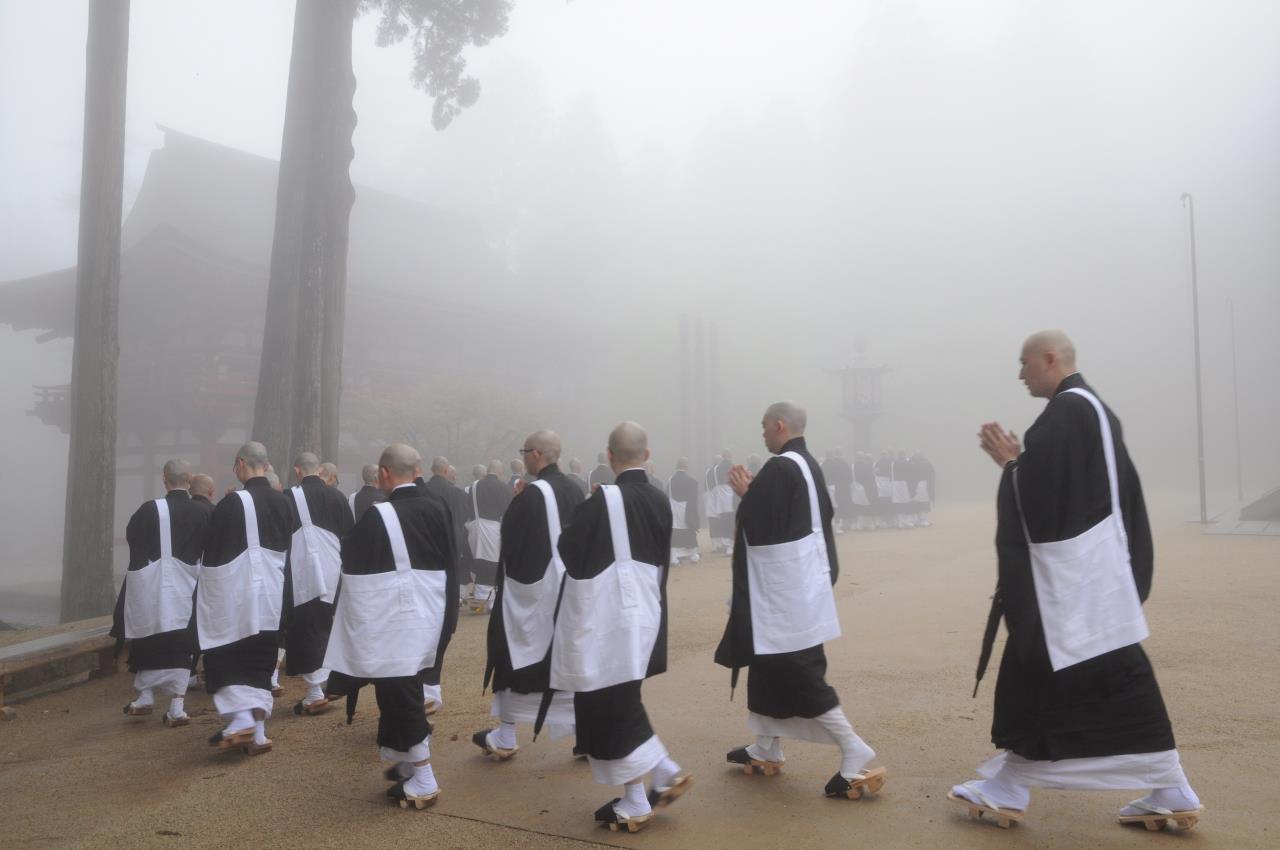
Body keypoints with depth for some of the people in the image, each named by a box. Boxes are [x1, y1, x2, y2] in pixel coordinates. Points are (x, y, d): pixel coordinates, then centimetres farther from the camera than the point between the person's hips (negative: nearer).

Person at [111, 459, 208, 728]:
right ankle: (176, 707, 4)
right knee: (180, 648, 7)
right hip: (186, 590, 1)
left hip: (151, 587, -1)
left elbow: (131, 535, 2)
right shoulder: (203, 514, -7)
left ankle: (145, 696, 26)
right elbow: (209, 551, 1)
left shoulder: (150, 510, -12)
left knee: (149, 644, 17)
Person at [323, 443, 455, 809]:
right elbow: (449, 560, 9)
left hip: (391, 619, -6)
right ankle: (408, 762, 30)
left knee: (399, 696, 2)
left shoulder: (377, 516, -17)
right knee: (405, 692, 20)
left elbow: (352, 563, -6)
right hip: (425, 614, 6)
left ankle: (424, 782, 6)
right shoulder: (437, 510, -1)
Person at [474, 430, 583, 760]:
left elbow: (510, 537, -12)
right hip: (570, 590, 6)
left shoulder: (532, 493, -18)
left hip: (531, 588, -6)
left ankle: (505, 737, 21)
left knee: (515, 660, 10)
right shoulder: (574, 491, 2)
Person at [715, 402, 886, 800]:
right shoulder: (807, 464, 10)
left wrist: (745, 492, -8)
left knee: (799, 673, -3)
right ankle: (767, 749, 29)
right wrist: (755, 489, 11)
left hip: (785, 588, -10)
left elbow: (758, 527, -23)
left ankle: (854, 753, 1)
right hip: (797, 581, 10)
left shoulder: (780, 468, -21)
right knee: (769, 666, 18)